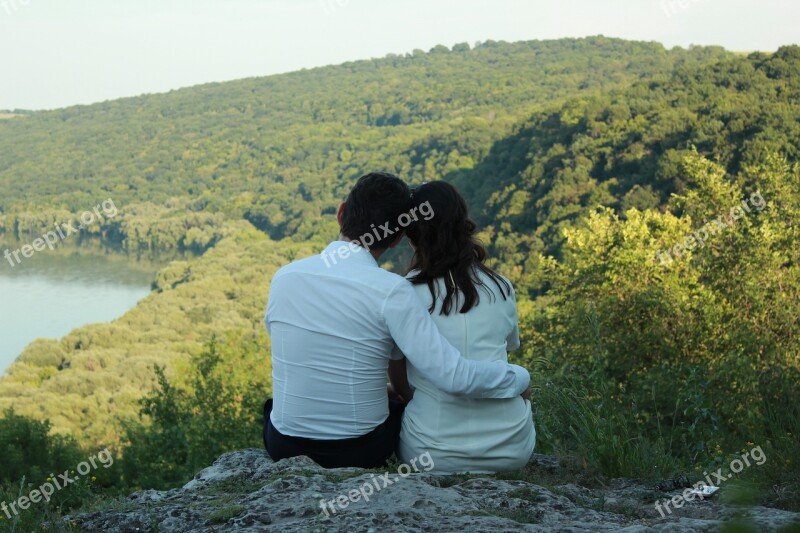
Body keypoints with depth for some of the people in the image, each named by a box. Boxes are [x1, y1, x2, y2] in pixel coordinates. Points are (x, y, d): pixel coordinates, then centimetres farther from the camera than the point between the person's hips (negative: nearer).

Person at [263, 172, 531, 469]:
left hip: (285, 447, 2)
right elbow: (454, 378, -23)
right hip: (362, 452, -2)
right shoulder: (391, 292, -19)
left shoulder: (284, 277, -6)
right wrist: (520, 377, -5)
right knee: (405, 407, 32)